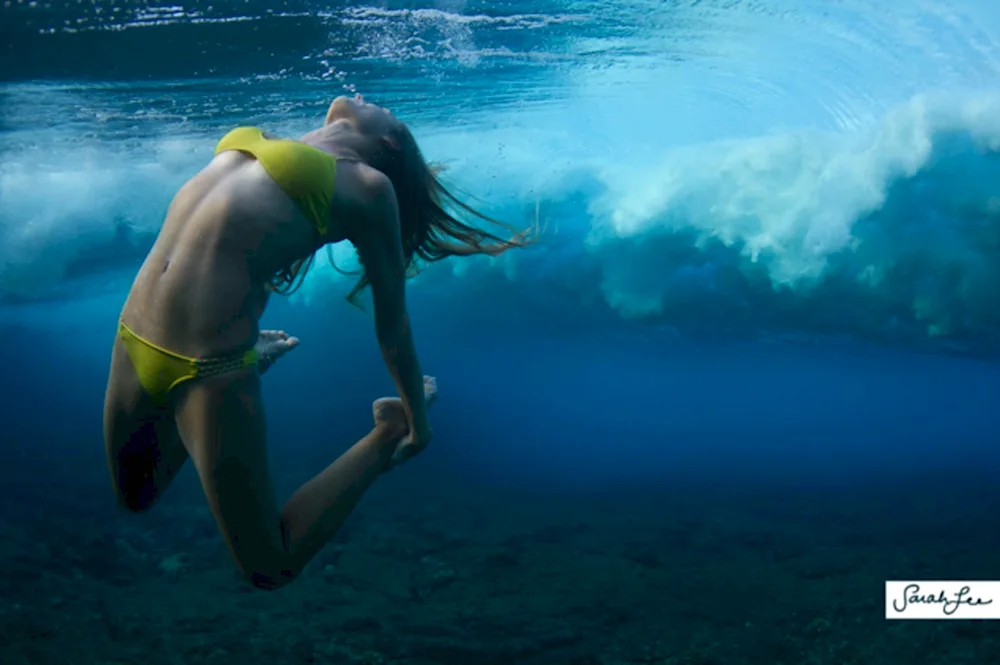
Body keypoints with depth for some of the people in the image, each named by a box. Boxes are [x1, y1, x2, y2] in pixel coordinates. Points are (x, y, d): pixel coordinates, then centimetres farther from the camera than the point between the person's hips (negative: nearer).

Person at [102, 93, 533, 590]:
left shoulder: (368, 186, -3)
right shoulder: (275, 151, 16)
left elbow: (394, 325, 2)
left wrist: (417, 425, 9)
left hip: (210, 364, -7)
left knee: (268, 567, 3)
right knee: (135, 497, 30)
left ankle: (387, 437, 17)